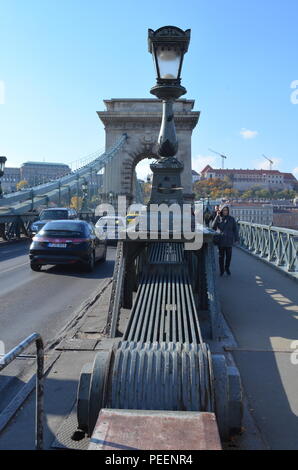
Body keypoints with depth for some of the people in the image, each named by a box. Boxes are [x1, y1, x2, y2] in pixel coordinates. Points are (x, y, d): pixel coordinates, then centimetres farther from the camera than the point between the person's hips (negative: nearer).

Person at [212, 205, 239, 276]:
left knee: (228, 256, 9)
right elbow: (214, 227, -13)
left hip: (229, 240, 0)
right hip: (221, 240, 0)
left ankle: (227, 268, 31)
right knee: (221, 256, 5)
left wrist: (236, 239, -1)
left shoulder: (231, 219, 0)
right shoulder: (218, 219, 0)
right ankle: (222, 270, 20)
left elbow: (235, 229, 3)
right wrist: (217, 216, -17)